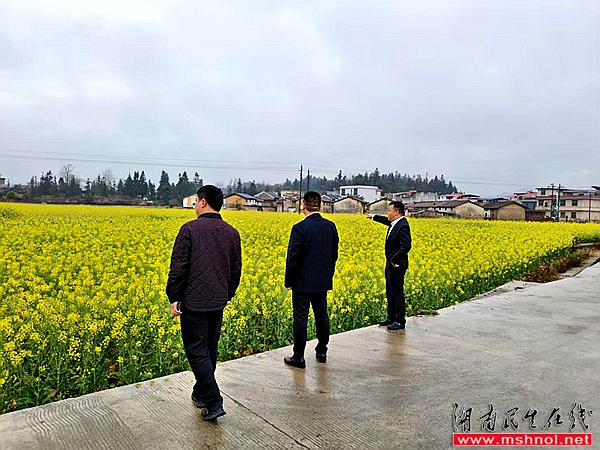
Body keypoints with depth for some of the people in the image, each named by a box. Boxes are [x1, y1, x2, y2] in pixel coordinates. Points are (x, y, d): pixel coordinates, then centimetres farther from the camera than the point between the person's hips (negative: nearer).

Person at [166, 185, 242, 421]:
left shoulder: (190, 229, -12)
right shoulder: (232, 232, 4)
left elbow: (178, 267, -13)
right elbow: (236, 269, 11)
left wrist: (174, 298, -4)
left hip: (194, 302, -6)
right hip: (218, 302, 6)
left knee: (197, 351, 3)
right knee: (210, 350, 18)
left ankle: (213, 402, 1)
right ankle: (201, 393, 34)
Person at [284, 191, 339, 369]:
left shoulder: (300, 228, -17)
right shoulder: (331, 226, 2)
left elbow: (293, 257, -15)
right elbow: (334, 254, 10)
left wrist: (288, 281, -6)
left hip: (303, 282, -6)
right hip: (323, 281, 6)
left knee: (301, 318, 2)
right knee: (322, 315, 16)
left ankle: (298, 357, 10)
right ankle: (322, 351, 28)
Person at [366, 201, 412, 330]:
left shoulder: (403, 226, -21)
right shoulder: (394, 222, 8)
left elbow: (406, 247, -29)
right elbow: (386, 221, 33)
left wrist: (394, 260, -23)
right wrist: (374, 216, 44)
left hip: (397, 265, -10)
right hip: (390, 264, 10)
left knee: (397, 293, -1)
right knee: (390, 293, 17)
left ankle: (400, 321, 10)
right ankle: (391, 317, 28)